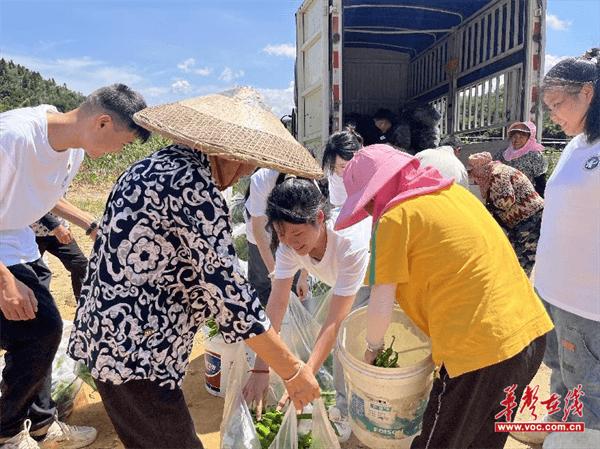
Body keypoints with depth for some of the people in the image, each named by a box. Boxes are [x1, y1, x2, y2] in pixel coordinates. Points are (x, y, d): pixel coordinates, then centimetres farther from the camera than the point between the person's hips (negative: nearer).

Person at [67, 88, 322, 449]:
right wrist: (293, 370, -15)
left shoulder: (160, 164, 7)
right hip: (133, 350, -10)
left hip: (112, 333, 10)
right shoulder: (194, 186, -22)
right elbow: (228, 291, -23)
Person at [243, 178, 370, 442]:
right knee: (343, 342, -5)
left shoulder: (351, 243, -43)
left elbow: (335, 321, -41)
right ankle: (345, 408, 18)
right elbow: (277, 303, -29)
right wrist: (260, 370, -31)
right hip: (343, 283, 5)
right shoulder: (289, 245, -27)